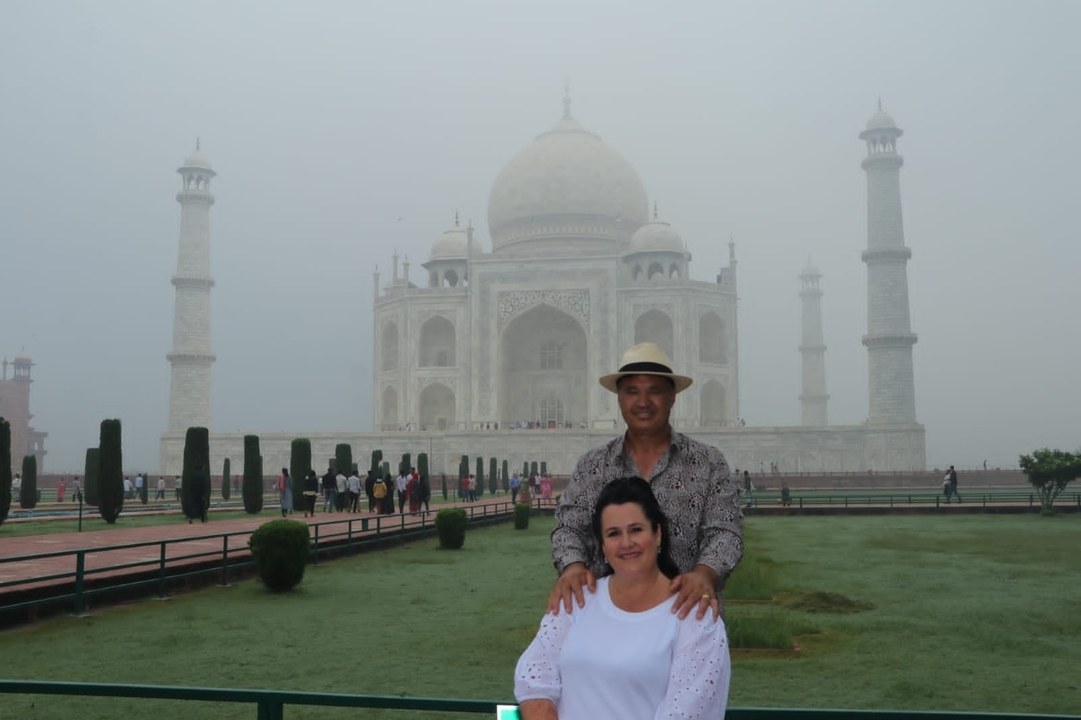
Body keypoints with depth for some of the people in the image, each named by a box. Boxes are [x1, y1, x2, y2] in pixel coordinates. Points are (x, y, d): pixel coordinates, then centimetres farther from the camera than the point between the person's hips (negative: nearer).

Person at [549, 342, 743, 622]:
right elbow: (569, 527, 2)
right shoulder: (591, 466, 8)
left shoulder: (708, 463, 2)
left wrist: (705, 574, -26)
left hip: (687, 614, -1)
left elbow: (724, 531, -5)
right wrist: (573, 566, -20)